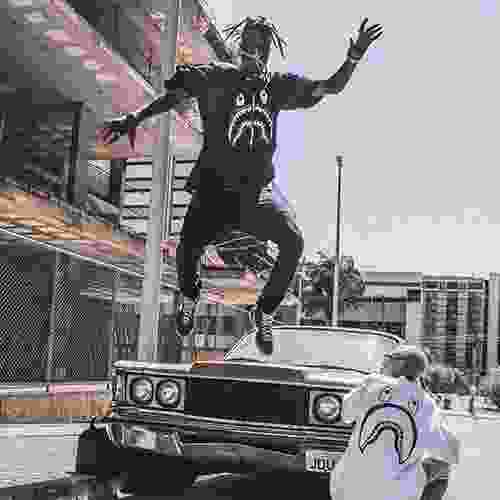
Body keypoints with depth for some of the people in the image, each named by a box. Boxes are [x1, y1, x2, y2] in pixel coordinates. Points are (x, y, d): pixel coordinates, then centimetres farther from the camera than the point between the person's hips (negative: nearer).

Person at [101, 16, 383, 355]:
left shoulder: (278, 85, 9)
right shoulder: (218, 78, 1)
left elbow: (332, 87, 10)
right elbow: (175, 96, 5)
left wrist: (353, 59, -5)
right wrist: (134, 119, -4)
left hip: (257, 190, 2)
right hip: (215, 186, -2)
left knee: (294, 241, -18)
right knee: (188, 249, -16)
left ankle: (265, 313, 5)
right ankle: (189, 296, 24)